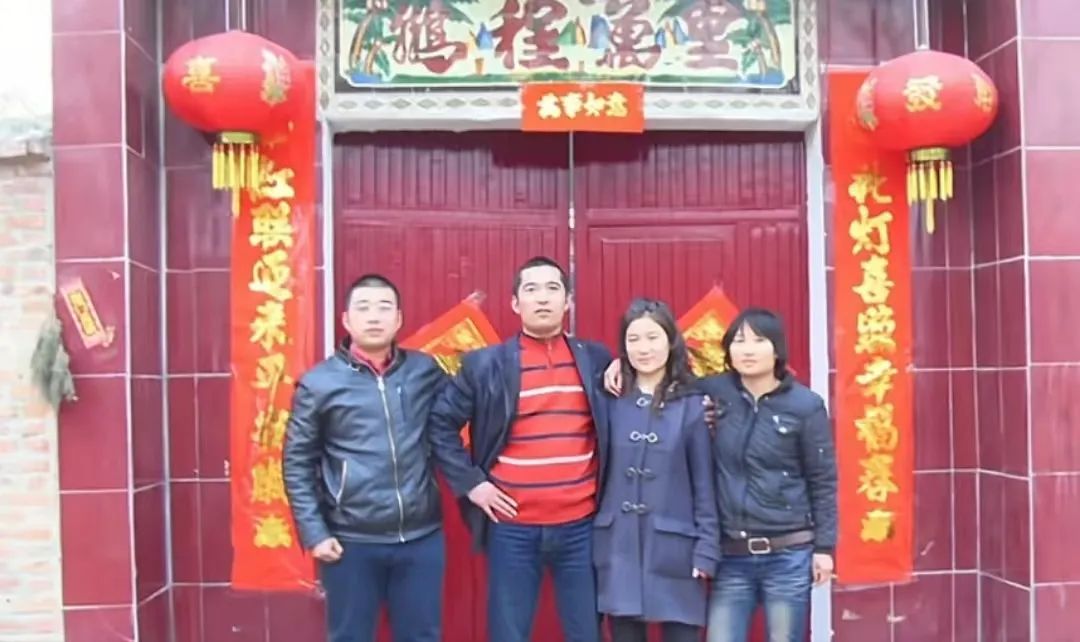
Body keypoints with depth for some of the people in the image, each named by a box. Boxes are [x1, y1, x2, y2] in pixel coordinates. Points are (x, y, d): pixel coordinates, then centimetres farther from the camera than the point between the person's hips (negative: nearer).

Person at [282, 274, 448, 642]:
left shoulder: (426, 371, 3)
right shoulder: (319, 383, -2)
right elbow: (297, 464, 1)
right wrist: (314, 532, -4)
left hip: (421, 538, 2)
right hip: (351, 541, -2)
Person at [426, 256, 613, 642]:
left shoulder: (596, 360, 5)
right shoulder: (486, 365, -1)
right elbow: (441, 423, 3)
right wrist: (469, 482, -3)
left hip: (580, 526, 2)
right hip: (513, 528, -1)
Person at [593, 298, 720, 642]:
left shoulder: (692, 404, -2)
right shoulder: (611, 400, 4)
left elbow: (704, 483, -2)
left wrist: (707, 547, -4)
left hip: (674, 548, -2)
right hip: (618, 547, 2)